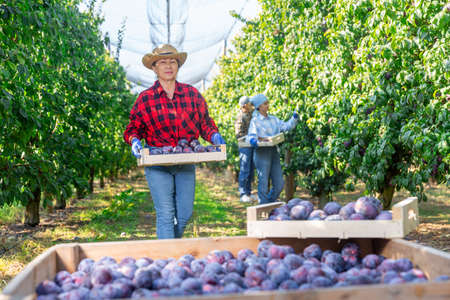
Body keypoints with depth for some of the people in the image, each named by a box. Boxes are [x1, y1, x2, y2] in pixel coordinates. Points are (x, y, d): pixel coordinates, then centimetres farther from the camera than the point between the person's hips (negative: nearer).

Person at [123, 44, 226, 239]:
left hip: (186, 163, 3)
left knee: (185, 213, 8)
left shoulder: (192, 94, 7)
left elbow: (205, 123, 12)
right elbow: (133, 128, 7)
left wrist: (214, 136, -7)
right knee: (165, 214, -6)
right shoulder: (145, 98, 1)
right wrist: (134, 140, -15)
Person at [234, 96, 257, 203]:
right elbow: (238, 134, -16)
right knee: (244, 170, -5)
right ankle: (243, 194, -1)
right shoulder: (241, 117, -13)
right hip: (245, 146, -8)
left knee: (251, 170, 10)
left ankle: (248, 193, 17)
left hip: (252, 146, 8)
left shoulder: (250, 114, 11)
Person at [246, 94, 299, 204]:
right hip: (262, 153, -6)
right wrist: (252, 140, -33)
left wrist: (294, 119, -5)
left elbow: (286, 126, 10)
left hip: (274, 152, 6)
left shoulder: (273, 119, 15)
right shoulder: (255, 121, -2)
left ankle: (270, 203, 26)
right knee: (263, 184, -1)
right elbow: (251, 136, -11)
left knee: (279, 184, 8)